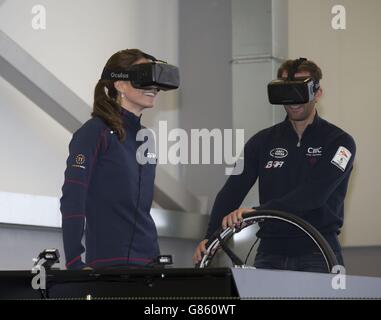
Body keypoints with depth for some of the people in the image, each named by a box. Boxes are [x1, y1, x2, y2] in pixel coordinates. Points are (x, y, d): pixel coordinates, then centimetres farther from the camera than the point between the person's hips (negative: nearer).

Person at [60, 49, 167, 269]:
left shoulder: (144, 138, 16)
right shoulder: (96, 132, -6)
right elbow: (72, 200, -14)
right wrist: (75, 263, -20)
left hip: (148, 260, 7)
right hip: (108, 263, -7)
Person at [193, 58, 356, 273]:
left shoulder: (339, 142, -2)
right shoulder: (263, 141, 10)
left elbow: (314, 193, -17)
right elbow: (232, 190, 1)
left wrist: (258, 212, -28)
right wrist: (211, 237, -15)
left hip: (318, 256, -3)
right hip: (271, 253, 3)